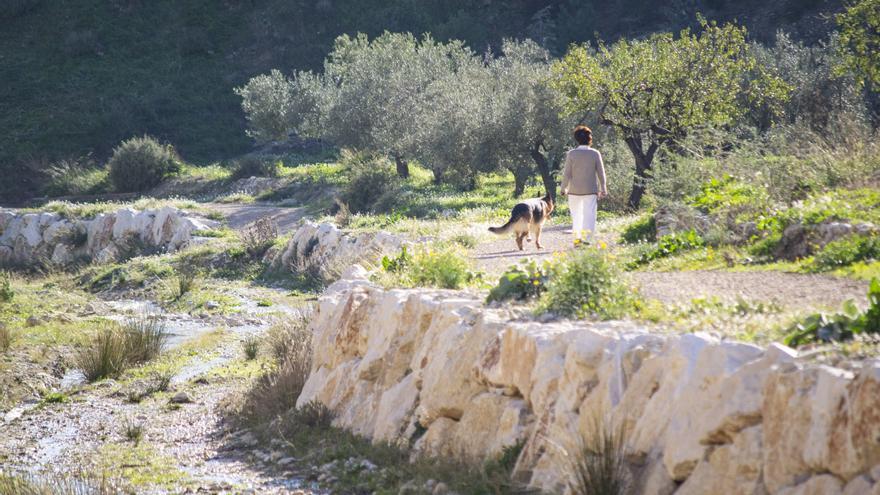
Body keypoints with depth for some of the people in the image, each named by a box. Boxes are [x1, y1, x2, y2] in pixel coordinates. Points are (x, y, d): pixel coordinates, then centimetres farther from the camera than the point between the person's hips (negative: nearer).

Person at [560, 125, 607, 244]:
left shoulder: (571, 153, -6)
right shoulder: (595, 153, -5)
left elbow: (567, 173, -4)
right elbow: (601, 173, -1)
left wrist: (564, 188, 7)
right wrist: (603, 189, 8)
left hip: (574, 190, 1)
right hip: (591, 190, -1)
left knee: (576, 215, 15)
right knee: (589, 215, 2)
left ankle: (577, 237, 16)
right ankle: (586, 239, -6)